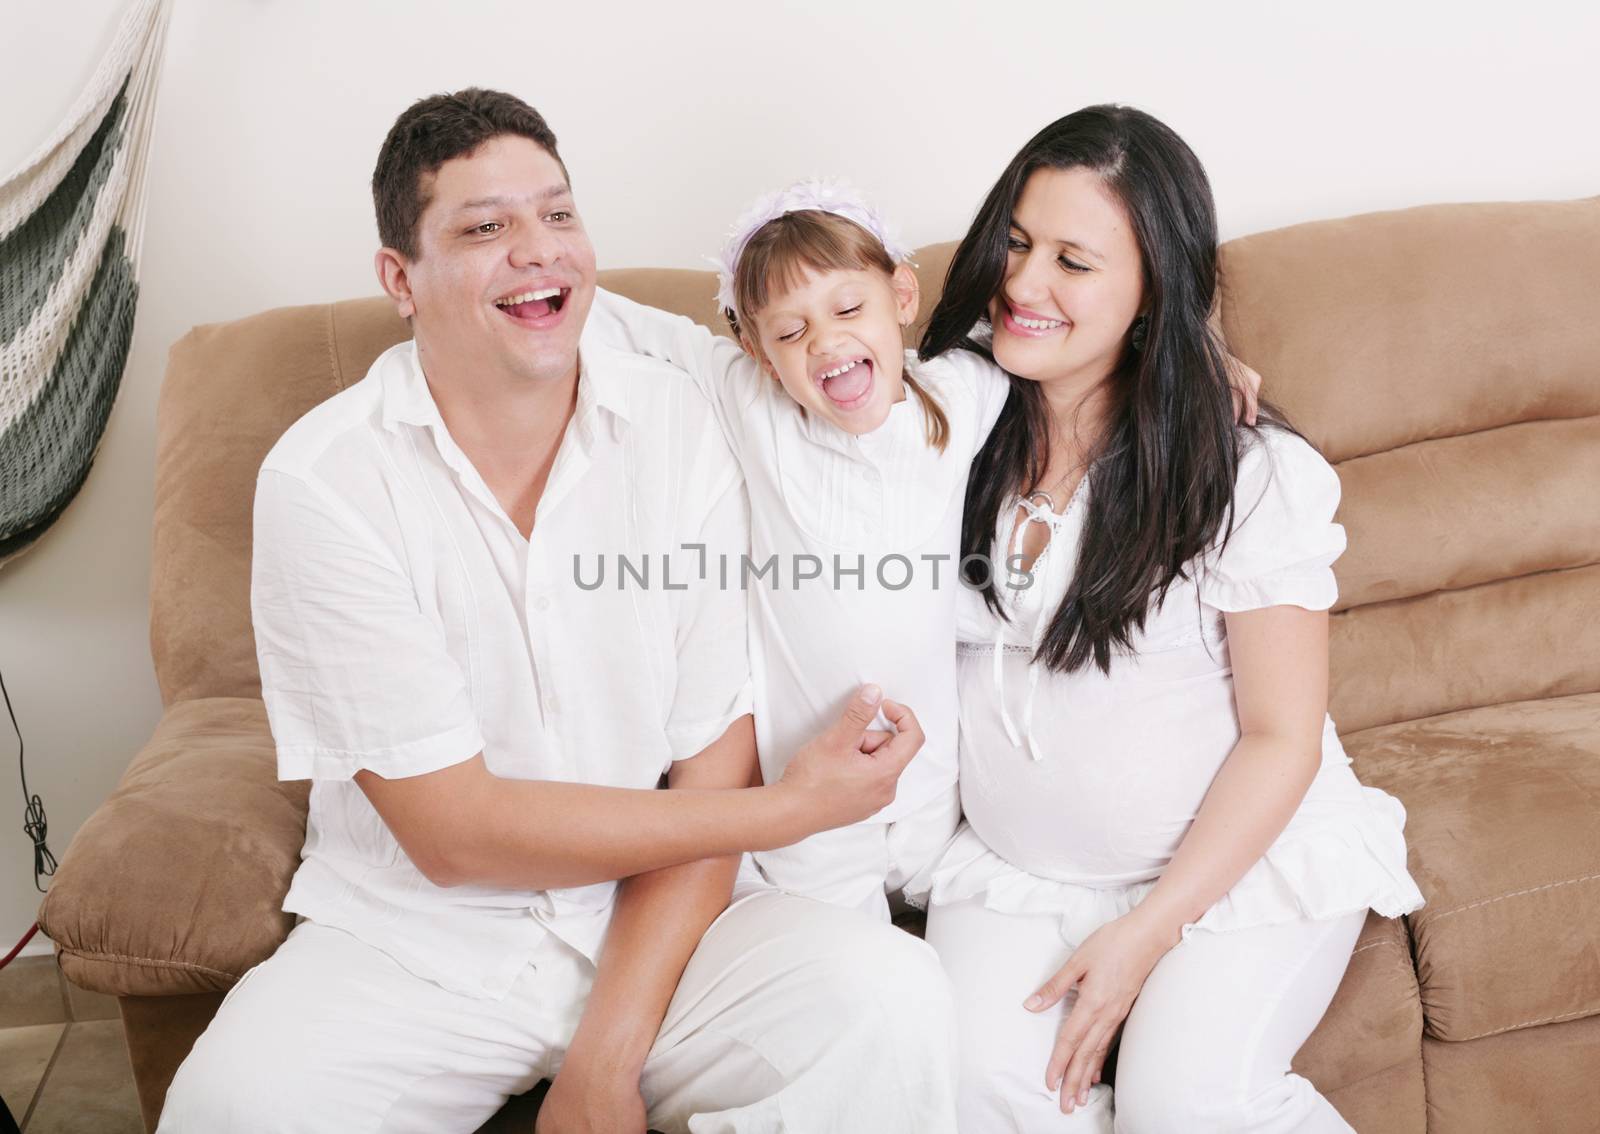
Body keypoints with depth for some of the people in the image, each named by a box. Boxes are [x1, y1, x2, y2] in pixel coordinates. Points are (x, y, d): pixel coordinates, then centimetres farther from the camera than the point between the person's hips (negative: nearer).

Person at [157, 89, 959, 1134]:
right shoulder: (322, 480, -11)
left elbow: (714, 762, -6)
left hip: (653, 915, 2)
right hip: (412, 941, -1)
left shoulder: (677, 426, -3)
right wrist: (793, 807, -12)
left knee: (895, 1007, -25)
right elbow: (451, 831, -13)